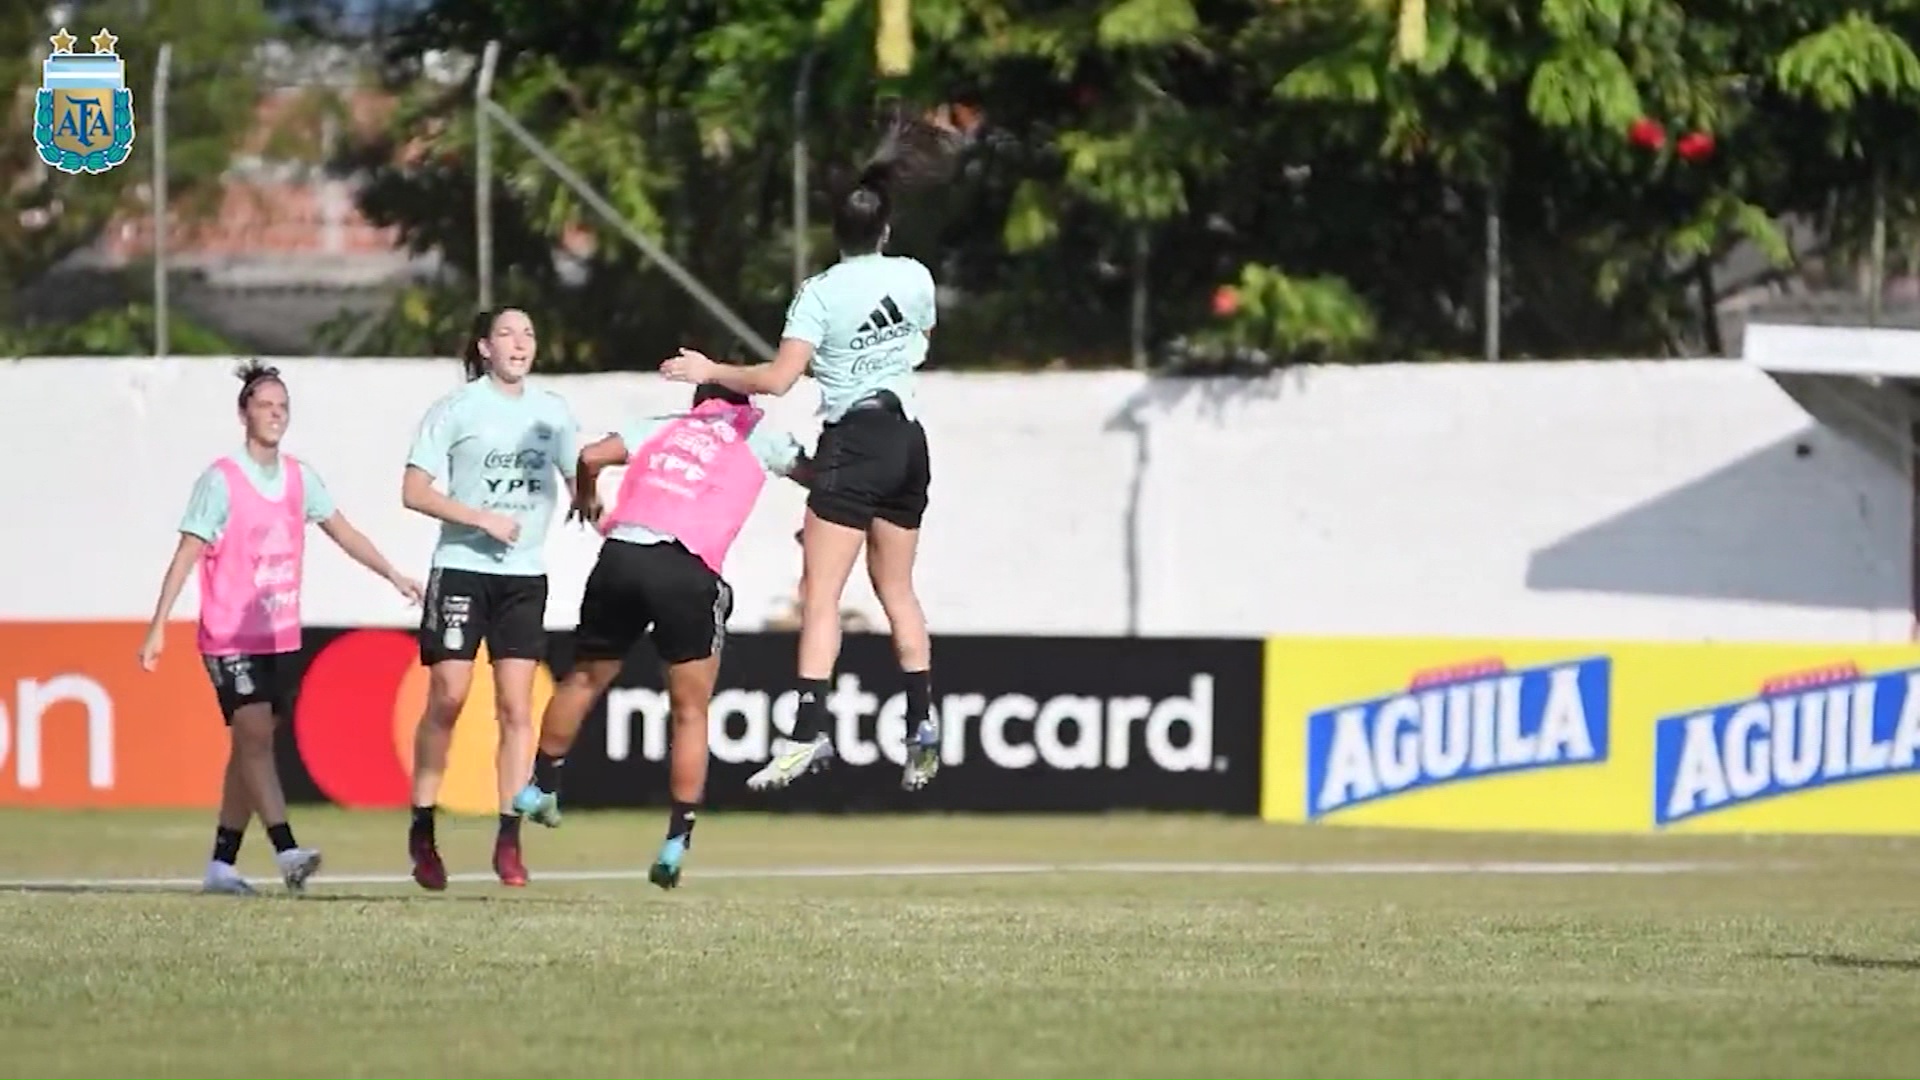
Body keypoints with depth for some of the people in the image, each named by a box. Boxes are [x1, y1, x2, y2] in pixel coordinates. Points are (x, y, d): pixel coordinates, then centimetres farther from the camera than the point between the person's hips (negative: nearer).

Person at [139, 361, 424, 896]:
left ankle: (222, 863, 12)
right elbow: (187, 555, -10)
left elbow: (342, 531, 16)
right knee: (255, 736, -15)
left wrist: (394, 575, 10)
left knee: (249, 746, 7)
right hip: (230, 637, -6)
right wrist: (158, 628, -13)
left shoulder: (299, 478, 7)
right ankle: (287, 851, -24)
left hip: (280, 638, 6)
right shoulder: (220, 480, -9)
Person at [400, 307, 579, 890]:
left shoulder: (552, 411, 10)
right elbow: (414, 492, -6)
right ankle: (421, 831, 5)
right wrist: (483, 519, -14)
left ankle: (509, 840, -1)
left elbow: (578, 482, 19)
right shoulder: (455, 409, -2)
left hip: (525, 576, 3)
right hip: (461, 567, -3)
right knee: (447, 697, -6)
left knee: (516, 705, -3)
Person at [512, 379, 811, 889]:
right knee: (690, 712, 5)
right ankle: (677, 838, 0)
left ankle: (541, 784, 32)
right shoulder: (758, 434, 18)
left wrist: (587, 502, 33)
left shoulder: (663, 427, 22)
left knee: (585, 678, 24)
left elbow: (591, 457, 13)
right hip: (687, 571, -3)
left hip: (621, 555, 3)